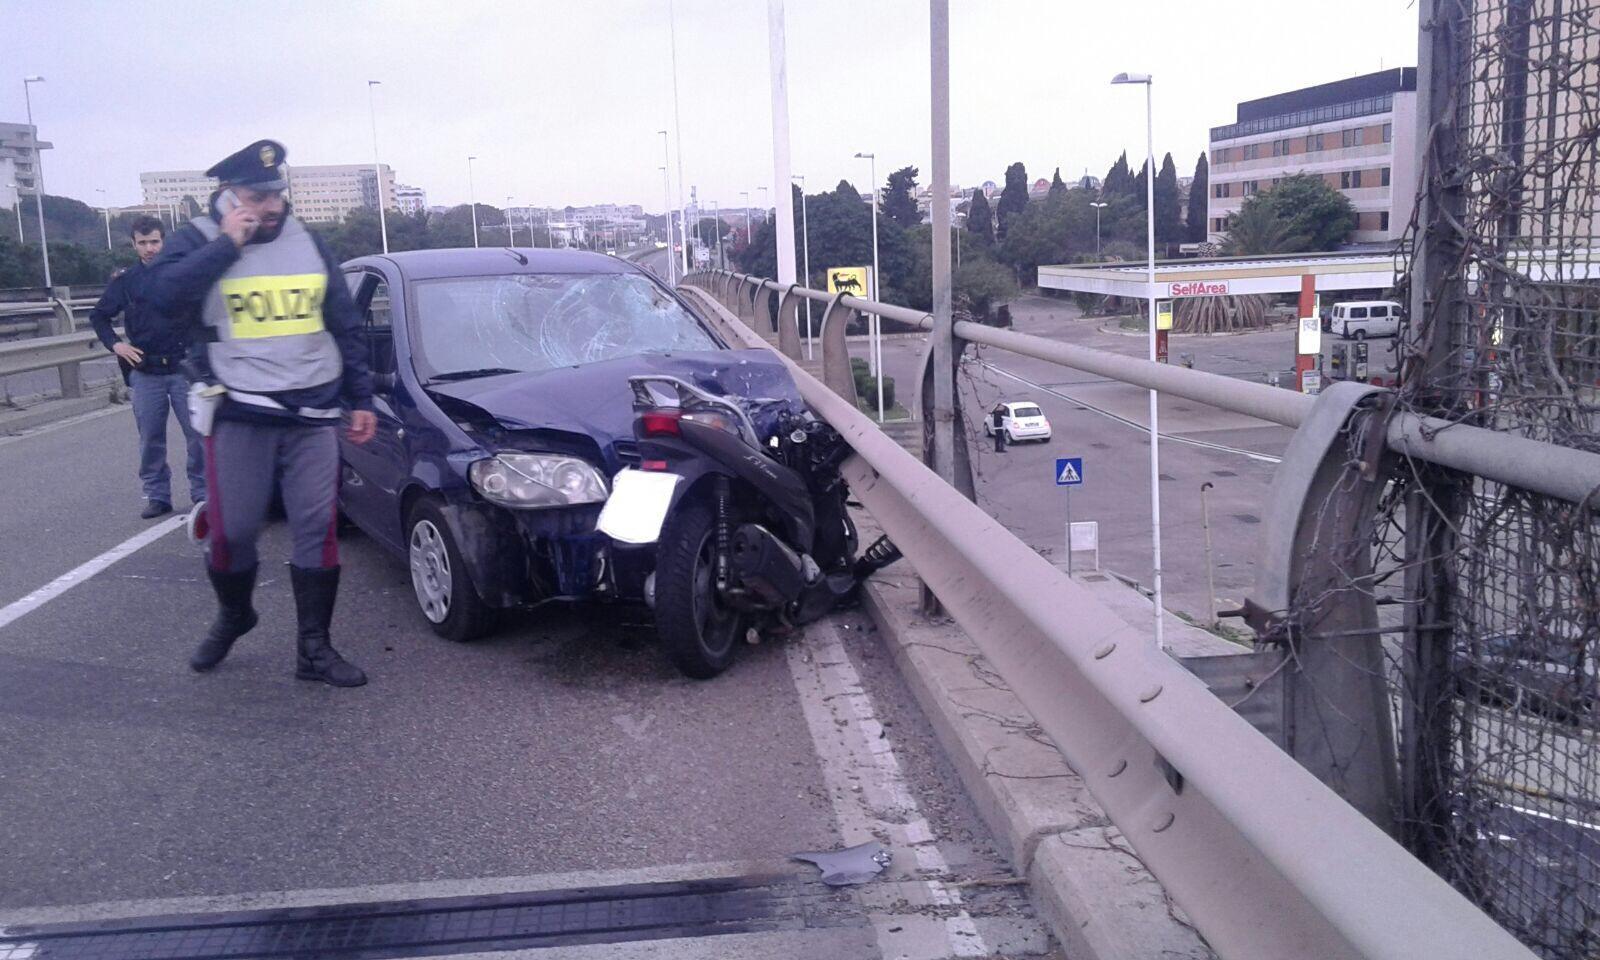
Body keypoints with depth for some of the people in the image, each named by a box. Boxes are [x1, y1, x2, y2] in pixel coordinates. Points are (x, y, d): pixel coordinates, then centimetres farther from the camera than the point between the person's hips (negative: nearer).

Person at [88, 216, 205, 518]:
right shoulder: (125, 281, 6)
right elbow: (98, 316, 16)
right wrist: (115, 344, 1)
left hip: (183, 368, -2)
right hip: (145, 372, 2)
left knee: (197, 432, -2)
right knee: (150, 438, 6)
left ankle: (202, 491, 8)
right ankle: (157, 495, 15)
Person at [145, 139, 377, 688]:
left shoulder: (307, 243, 10)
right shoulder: (198, 240, -1)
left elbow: (345, 327, 13)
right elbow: (163, 295, -21)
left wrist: (361, 398, 10)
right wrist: (228, 243, -19)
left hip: (311, 413, 3)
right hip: (238, 415, -3)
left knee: (317, 528, 0)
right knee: (232, 531, 1)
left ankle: (314, 648, 8)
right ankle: (232, 617, 31)